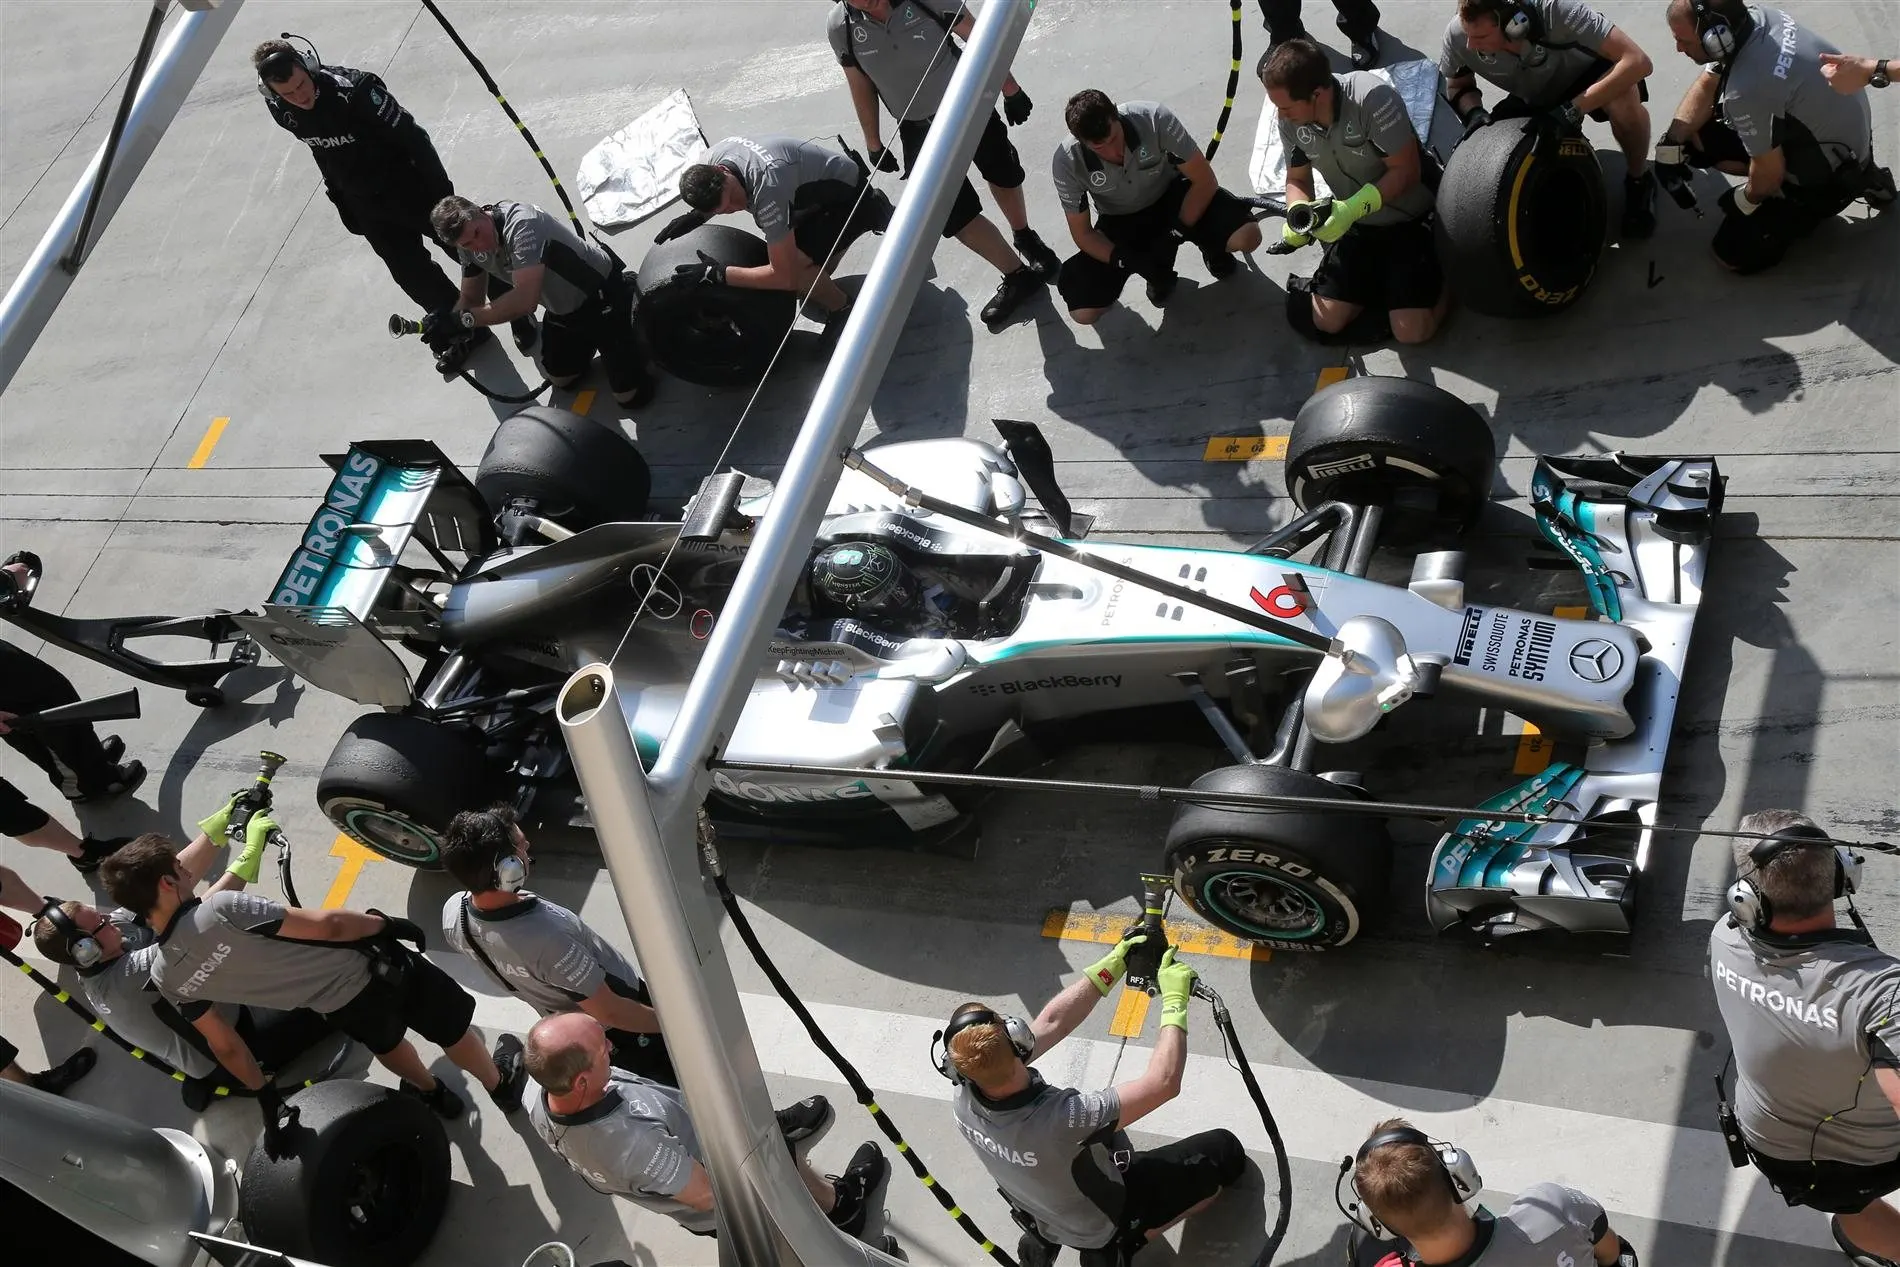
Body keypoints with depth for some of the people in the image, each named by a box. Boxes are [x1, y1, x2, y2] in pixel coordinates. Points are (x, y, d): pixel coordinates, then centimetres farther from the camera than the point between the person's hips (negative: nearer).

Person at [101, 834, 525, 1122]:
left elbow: (225, 1046, 1)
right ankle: (501, 1083, 48)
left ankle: (431, 1091, 60)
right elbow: (325, 925, -26)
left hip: (343, 1011, 5)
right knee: (451, 1026, 24)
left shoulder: (166, 978, -10)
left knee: (385, 1040, 38)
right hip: (368, 970, -5)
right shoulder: (222, 909, -30)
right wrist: (383, 924, -9)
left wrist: (263, 1092, 15)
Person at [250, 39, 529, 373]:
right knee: (412, 274, 12)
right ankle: (463, 331, 34)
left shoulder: (354, 90, -31)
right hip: (366, 206, 5)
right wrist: (340, 198, 16)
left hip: (409, 189, -5)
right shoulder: (282, 112, -12)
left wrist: (441, 192, -20)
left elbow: (412, 138, -24)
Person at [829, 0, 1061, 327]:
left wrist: (1010, 89, -4)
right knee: (955, 214, -3)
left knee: (1004, 176, 20)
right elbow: (861, 86, -2)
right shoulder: (840, 28, -19)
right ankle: (1017, 275, 16)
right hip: (918, 130, 1)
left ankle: (1025, 237, 51)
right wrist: (873, 144, 8)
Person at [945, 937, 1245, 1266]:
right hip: (1102, 1224, -6)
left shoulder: (962, 1097, -26)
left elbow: (1051, 1023, -15)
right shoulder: (1059, 1120, -46)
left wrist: (1113, 965, -16)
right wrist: (1175, 1002, -29)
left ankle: (1044, 1239, 23)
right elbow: (1162, 1083, -39)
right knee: (1226, 1152, 6)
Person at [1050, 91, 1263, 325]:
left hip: (1172, 196, -1)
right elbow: (1083, 233, -14)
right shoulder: (1067, 163, -27)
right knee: (1084, 312, -18)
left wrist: (1174, 236, -25)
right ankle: (1157, 269, 11)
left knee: (1247, 236, -28)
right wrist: (1129, 261, -27)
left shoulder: (1155, 119, -32)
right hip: (1120, 222, 1)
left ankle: (1210, 246, 12)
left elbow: (1205, 181, -21)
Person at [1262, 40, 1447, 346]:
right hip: (1358, 227, 5)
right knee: (1326, 320, -6)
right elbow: (1298, 180, 3)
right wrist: (1298, 216, -19)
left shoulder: (1373, 98, -31)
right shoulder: (1289, 120, -14)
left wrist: (1353, 208, -36)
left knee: (1411, 332, -16)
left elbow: (1407, 171, -25)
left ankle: (1444, 275, 14)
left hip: (1411, 220, -5)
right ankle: (1381, 282, 21)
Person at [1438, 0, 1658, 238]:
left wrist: (1572, 109, -47)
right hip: (1536, 100, 4)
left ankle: (1639, 181, -6)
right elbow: (1457, 85, -5)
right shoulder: (1457, 34, -29)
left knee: (1624, 102, -37)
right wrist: (1474, 111, -28)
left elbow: (1638, 61, -42)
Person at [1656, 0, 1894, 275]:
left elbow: (1769, 171, -25)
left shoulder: (1747, 89, -40)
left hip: (1831, 171, -8)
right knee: (1697, 137, 8)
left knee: (1732, 254, -3)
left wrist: (1747, 200, -3)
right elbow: (1707, 85, 5)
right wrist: (1671, 142, -4)